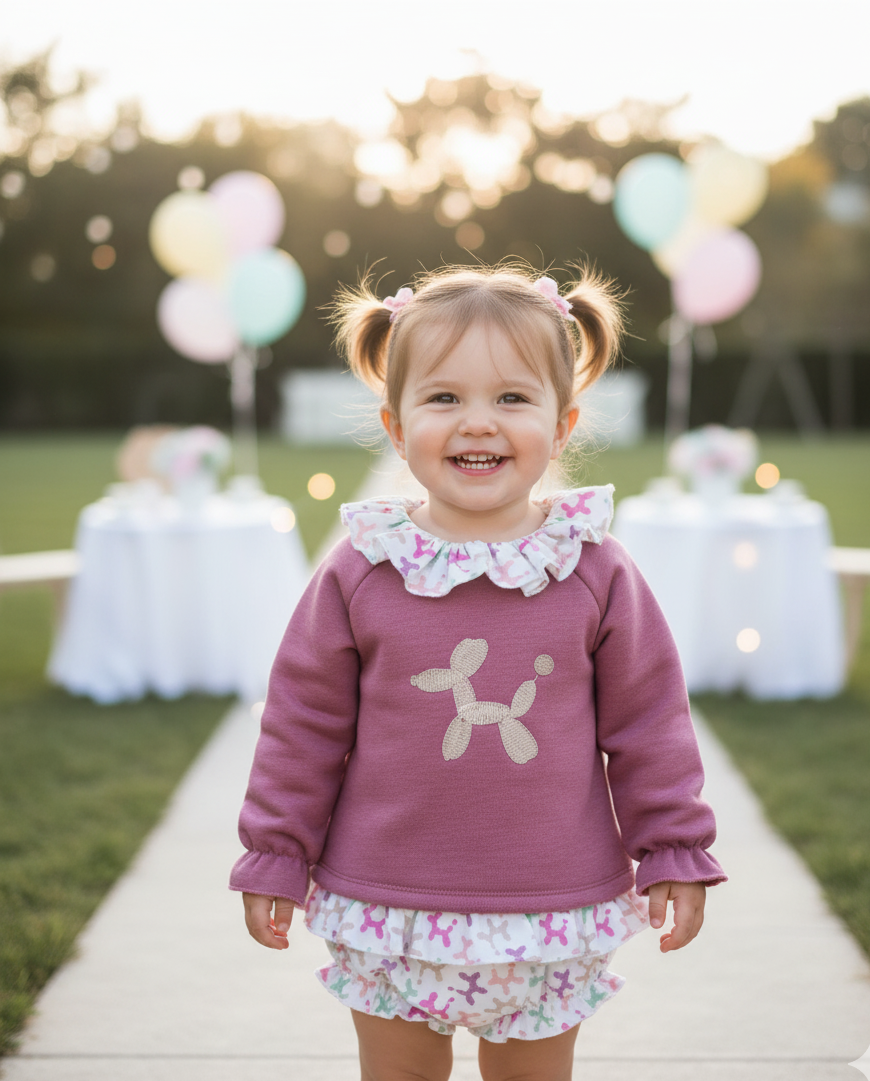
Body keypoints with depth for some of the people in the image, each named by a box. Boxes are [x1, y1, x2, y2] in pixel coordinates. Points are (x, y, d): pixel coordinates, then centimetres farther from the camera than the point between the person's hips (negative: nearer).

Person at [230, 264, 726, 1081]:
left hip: (551, 915, 0)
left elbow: (647, 720, 2)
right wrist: (275, 858, 2)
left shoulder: (596, 573, -6)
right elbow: (303, 724, 0)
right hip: (389, 908, 0)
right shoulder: (359, 573, -7)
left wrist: (674, 852, 2)